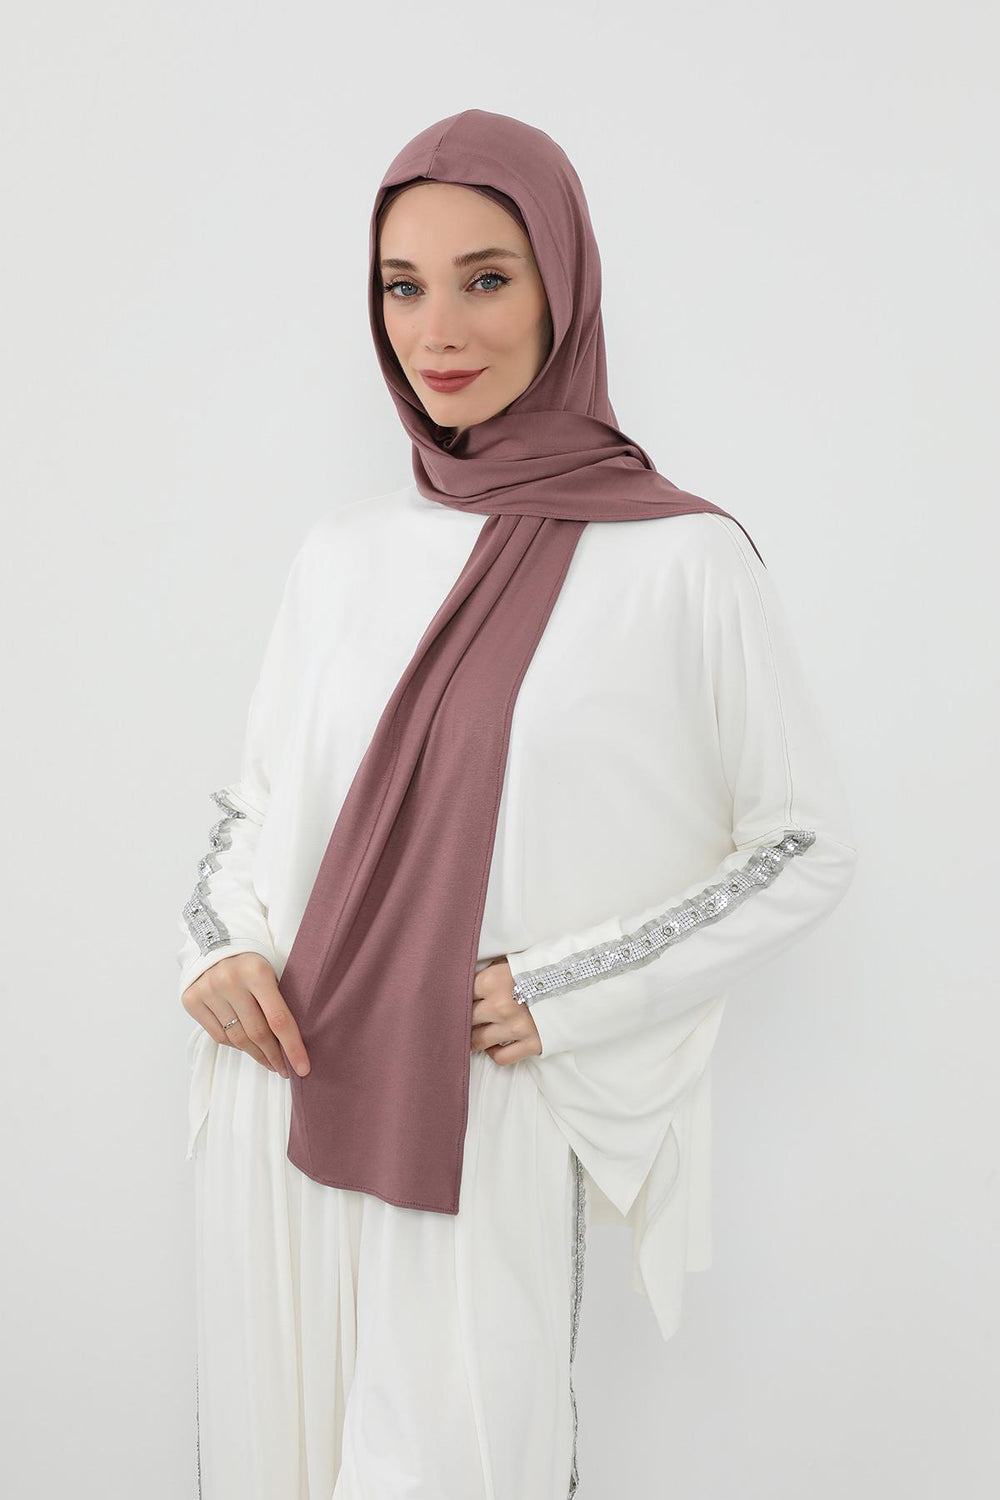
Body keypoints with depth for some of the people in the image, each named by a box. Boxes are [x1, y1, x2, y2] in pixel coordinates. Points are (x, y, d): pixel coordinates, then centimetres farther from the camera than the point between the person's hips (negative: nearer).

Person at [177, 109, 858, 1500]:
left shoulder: (681, 561, -8)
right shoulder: (341, 552, 6)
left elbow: (809, 843, -2)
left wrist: (568, 995, -11)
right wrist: (219, 945, -3)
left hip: (483, 1134, -4)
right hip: (283, 1113, 4)